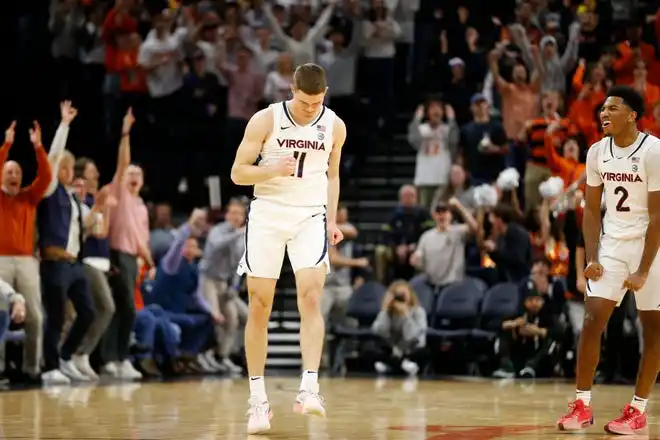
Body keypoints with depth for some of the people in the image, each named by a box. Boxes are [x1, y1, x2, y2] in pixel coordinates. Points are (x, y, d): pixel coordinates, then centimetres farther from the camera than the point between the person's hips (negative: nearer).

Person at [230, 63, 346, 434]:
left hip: (311, 216, 1)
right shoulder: (265, 120, -6)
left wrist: (332, 221, 7)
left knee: (310, 297, -18)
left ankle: (309, 388, -24)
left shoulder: (334, 126, 1)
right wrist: (274, 169, -21)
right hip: (268, 214, -1)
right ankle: (258, 398, 6)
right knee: (259, 306, -1)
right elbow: (238, 173, -4)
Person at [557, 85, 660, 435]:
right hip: (612, 244, 5)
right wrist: (591, 258, -4)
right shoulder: (597, 152, 0)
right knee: (592, 320, -5)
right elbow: (591, 209, 7)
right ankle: (582, 404, 0)